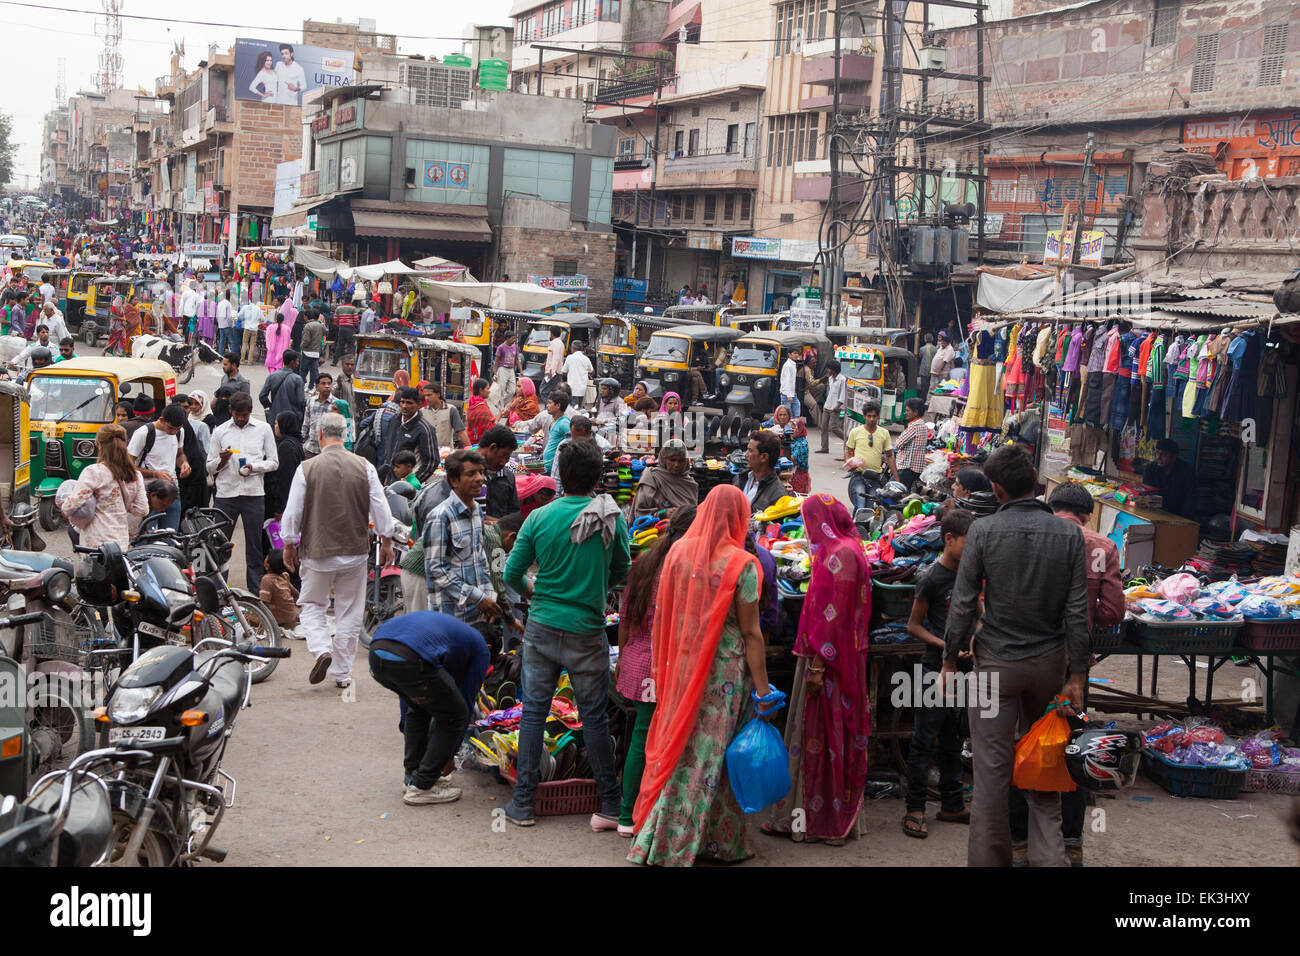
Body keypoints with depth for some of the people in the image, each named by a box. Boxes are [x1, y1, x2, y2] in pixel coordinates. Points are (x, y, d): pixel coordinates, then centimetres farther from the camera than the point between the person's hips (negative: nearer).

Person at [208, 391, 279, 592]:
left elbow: (274, 462, 7)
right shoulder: (220, 431, 8)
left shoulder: (263, 429, 7)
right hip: (226, 493, 0)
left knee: (255, 546, 4)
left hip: (254, 493, 0)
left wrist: (253, 467, -11)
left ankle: (255, 591, 11)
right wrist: (222, 460, -12)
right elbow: (210, 467, 10)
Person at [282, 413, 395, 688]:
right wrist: (386, 542, 12)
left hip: (318, 552, -2)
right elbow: (381, 508, 0)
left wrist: (289, 545, 10)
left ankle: (322, 650, -8)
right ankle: (342, 673, 15)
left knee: (312, 605, 16)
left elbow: (293, 512, -4)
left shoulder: (307, 468, -9)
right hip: (355, 551, 2)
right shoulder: (365, 467, -4)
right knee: (349, 612, 11)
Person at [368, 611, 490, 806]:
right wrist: (450, 755, 36)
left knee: (419, 708, 32)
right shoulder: (480, 648, 25)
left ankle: (413, 777, 32)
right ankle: (420, 787, 16)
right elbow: (467, 700, 26)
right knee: (454, 716, 15)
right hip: (410, 659, -7)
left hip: (376, 652, 7)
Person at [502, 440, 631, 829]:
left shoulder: (539, 517, -5)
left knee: (533, 712, 10)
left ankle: (522, 803, 15)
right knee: (594, 716, 8)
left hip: (541, 628, 1)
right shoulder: (611, 518, -6)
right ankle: (610, 805, 16)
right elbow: (621, 573, 6)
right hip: (587, 632, -1)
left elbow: (512, 573, -1)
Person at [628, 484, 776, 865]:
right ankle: (721, 842, 18)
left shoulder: (677, 551, 0)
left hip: (682, 666, 4)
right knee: (715, 752, 5)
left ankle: (658, 839, 21)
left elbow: (661, 616, 7)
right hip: (725, 672, -4)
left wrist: (663, 669, 17)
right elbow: (751, 633, -12)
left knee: (678, 747, 14)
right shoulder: (740, 564, -13)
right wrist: (761, 688, -8)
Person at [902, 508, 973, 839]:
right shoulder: (932, 579, -12)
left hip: (962, 668, 7)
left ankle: (952, 805, 24)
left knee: (953, 741, 15)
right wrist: (946, 646, -18)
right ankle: (915, 810, 3)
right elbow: (914, 625, -8)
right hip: (936, 668, -7)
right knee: (925, 742, -2)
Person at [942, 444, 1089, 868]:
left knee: (992, 768, 3)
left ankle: (988, 858, 10)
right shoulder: (1069, 534, -4)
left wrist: (950, 659, 3)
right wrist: (1077, 675, 1)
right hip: (1049, 660, 2)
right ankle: (1048, 854, 13)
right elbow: (1077, 610, -4)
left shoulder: (983, 530, -10)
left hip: (997, 661, -2)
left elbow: (963, 603, -8)